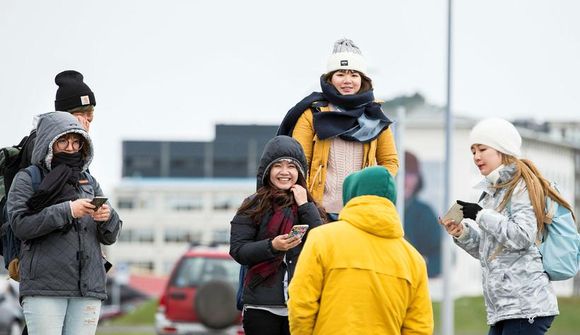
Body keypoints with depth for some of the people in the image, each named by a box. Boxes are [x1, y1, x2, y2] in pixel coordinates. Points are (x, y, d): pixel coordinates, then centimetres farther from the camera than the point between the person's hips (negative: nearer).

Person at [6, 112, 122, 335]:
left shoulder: (89, 182, 18)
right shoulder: (27, 180, 6)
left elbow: (109, 237, 15)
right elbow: (20, 224, -9)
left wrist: (107, 217, -9)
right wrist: (67, 211, -18)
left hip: (88, 288, 4)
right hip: (44, 287, -4)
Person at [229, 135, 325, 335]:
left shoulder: (308, 206, 12)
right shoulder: (254, 206, 4)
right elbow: (237, 251, -3)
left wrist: (305, 206, -5)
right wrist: (272, 246, -19)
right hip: (262, 307, -2)